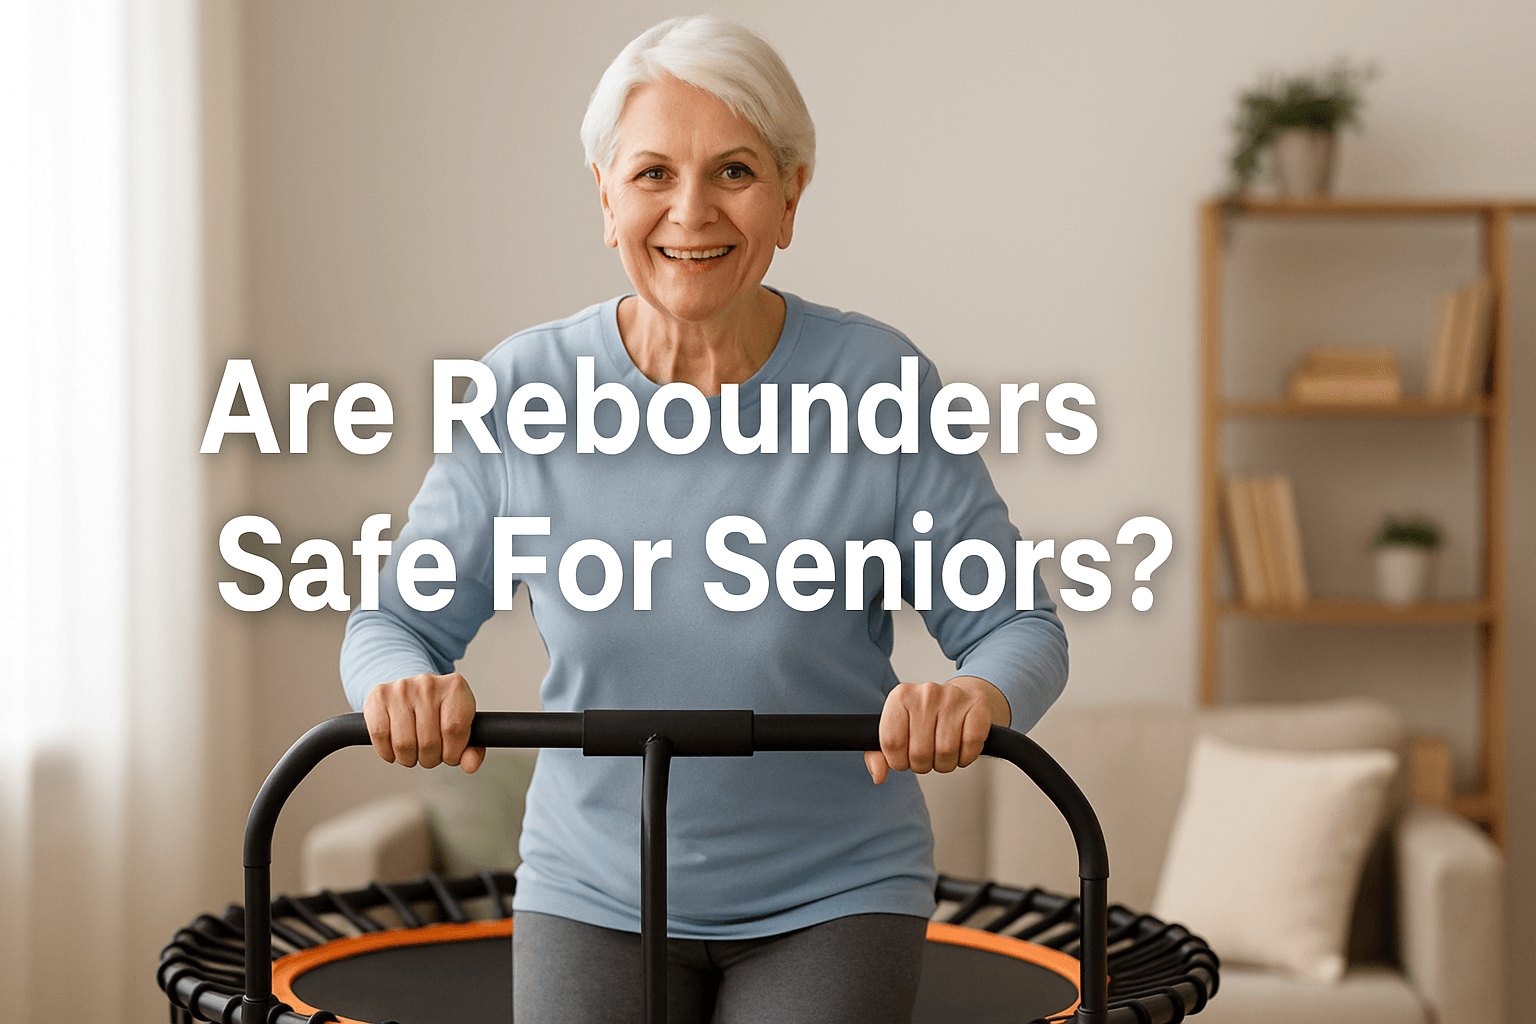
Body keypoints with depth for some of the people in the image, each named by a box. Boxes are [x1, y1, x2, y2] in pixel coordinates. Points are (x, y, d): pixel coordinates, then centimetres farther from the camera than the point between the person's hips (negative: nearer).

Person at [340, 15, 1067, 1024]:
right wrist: (406, 684, -25)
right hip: (594, 895, 1)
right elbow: (396, 622, -2)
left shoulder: (882, 384, -13)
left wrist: (977, 694, -32)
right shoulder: (522, 391, -9)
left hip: (832, 902, -1)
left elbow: (1020, 627, -9)